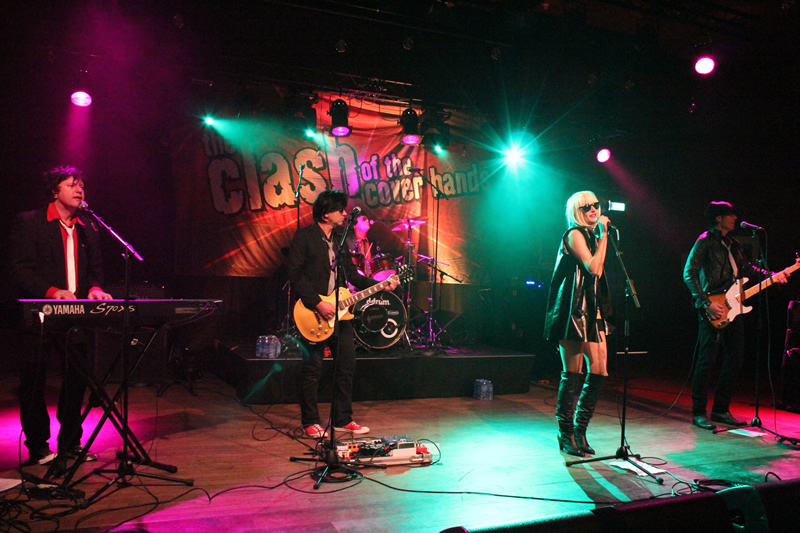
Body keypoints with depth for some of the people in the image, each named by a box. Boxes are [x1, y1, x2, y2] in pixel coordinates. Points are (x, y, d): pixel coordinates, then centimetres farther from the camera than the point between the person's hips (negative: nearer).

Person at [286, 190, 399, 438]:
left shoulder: (339, 239, 15)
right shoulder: (304, 236, -7)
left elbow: (351, 274, 17)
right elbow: (295, 274, -14)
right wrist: (318, 304, -19)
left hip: (339, 312, 7)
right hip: (313, 313, -7)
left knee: (347, 365, 8)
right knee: (312, 369, 1)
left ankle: (342, 419, 21)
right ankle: (310, 422, 15)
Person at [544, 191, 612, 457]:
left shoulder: (592, 235, 21)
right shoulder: (574, 234, -4)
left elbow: (597, 272, 18)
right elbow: (593, 268, -15)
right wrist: (603, 236, -10)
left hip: (592, 310, 9)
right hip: (574, 309, -9)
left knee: (599, 371, 3)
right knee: (573, 372, -5)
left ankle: (580, 430, 14)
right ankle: (566, 434, 6)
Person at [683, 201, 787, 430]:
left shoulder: (732, 244, 18)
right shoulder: (704, 242, -7)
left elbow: (746, 268, 24)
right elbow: (689, 274, -14)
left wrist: (771, 276, 8)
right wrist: (706, 303, -19)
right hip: (713, 312, -8)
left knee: (735, 358, 9)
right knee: (706, 360, -6)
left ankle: (721, 410, 19)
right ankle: (699, 413, 2)